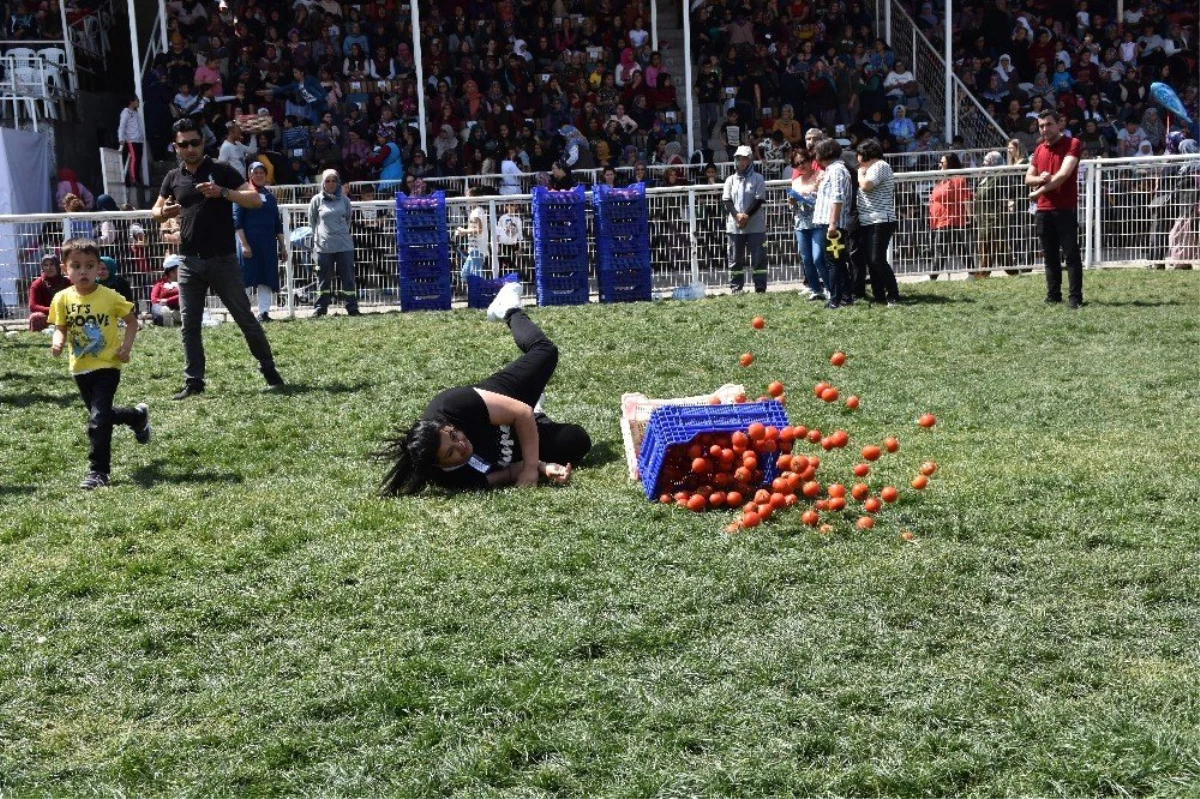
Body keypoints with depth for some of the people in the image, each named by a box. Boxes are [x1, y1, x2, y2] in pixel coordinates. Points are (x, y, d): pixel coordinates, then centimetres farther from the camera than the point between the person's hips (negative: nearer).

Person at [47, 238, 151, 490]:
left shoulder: (110, 297, -12)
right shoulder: (63, 299, -5)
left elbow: (132, 320, -1)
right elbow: (61, 328, 3)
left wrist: (126, 346, -13)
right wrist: (58, 342, -19)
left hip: (107, 365, -5)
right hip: (80, 368, 5)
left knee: (98, 418, -13)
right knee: (101, 413, 21)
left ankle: (98, 471, -6)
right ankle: (139, 416, 50)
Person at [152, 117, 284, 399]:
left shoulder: (221, 171, -2)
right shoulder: (173, 178, 10)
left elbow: (255, 200, -10)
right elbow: (154, 212, 19)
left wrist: (222, 192, -25)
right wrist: (164, 212, -6)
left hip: (222, 260, -4)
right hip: (190, 261, 4)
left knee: (246, 318, 1)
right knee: (189, 325, 3)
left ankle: (270, 372, 12)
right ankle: (193, 381, 10)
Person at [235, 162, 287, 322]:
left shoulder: (270, 196, 15)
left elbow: (278, 224, 18)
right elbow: (237, 221, -7)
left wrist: (282, 247, 14)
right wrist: (244, 244, -16)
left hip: (268, 245, 5)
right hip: (249, 244, -5)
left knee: (267, 279, 4)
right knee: (247, 279, -4)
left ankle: (264, 313, 8)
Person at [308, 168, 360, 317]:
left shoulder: (344, 200, 6)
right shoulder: (317, 200, 2)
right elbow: (312, 222, 9)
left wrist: (342, 231, 13)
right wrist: (316, 239, 7)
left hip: (344, 245, 1)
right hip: (323, 246, -1)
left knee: (348, 277, 2)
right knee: (324, 278, 4)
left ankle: (352, 307, 5)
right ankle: (320, 308, 10)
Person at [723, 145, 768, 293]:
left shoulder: (758, 179, 3)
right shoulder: (730, 180, 10)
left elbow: (759, 200, -4)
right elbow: (726, 201, 2)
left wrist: (747, 216, -16)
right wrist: (737, 215, -15)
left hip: (755, 226, -2)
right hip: (734, 226, 3)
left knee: (758, 258, -3)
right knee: (735, 259, 4)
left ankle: (760, 288, 1)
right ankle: (736, 287, 9)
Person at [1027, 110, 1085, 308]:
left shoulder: (1072, 144, -5)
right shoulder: (1039, 150, 15)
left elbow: (1064, 174, -16)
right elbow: (1028, 178, 15)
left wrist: (1038, 192, -8)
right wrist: (1040, 178, -9)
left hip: (1065, 208, -6)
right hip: (1043, 209, 6)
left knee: (1071, 254, -6)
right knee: (1050, 255, 10)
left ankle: (1075, 297, -6)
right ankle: (1053, 295, 16)